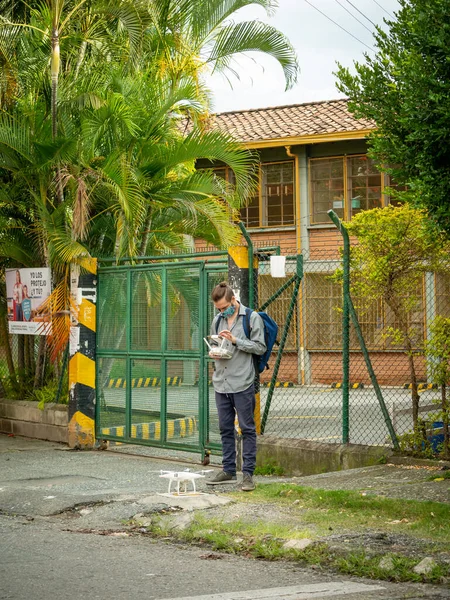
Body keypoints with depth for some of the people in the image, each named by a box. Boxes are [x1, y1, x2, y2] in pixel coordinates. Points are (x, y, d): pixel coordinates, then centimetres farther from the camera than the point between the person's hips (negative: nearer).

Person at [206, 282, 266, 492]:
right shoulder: (217, 320, 14)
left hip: (242, 383, -6)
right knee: (225, 428, 12)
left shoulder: (252, 318, -3)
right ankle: (228, 470, 20)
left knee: (247, 428, -2)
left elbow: (260, 347, -6)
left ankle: (248, 473, 2)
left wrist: (235, 340, -15)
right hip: (221, 382, 6)